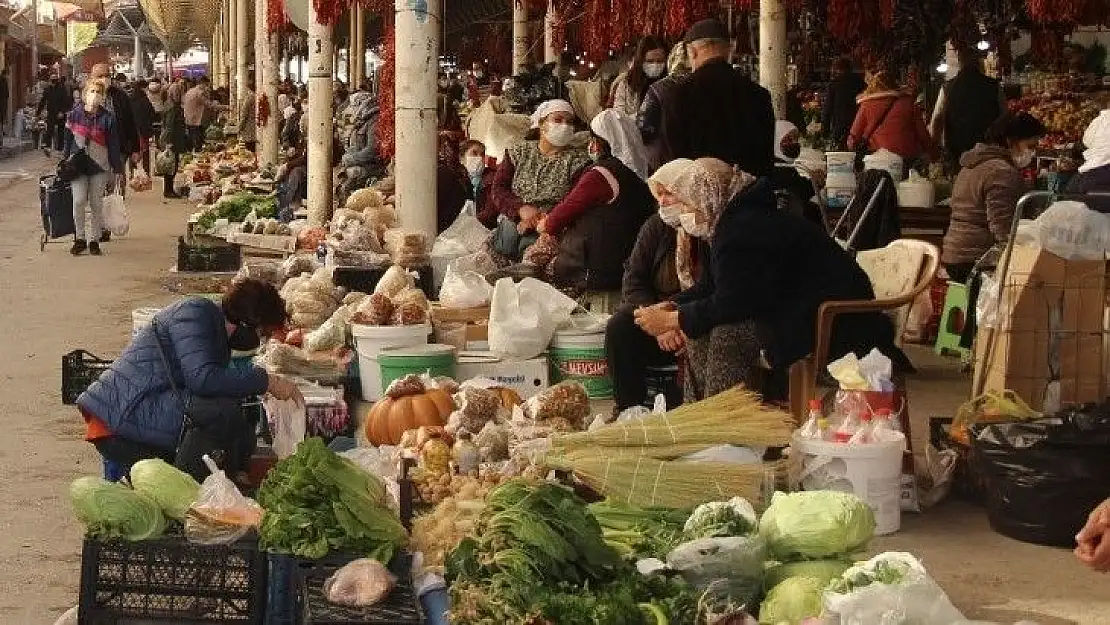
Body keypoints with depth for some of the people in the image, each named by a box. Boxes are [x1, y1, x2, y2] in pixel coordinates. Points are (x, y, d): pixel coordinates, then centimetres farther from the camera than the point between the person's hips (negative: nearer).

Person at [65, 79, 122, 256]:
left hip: (99, 166, 0)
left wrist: (117, 169, 0)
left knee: (96, 204, 3)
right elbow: (68, 140, 9)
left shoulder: (107, 118, -3)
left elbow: (114, 145, 1)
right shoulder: (75, 114, 0)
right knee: (78, 201, -11)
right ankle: (80, 238, 4)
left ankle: (94, 240, 15)